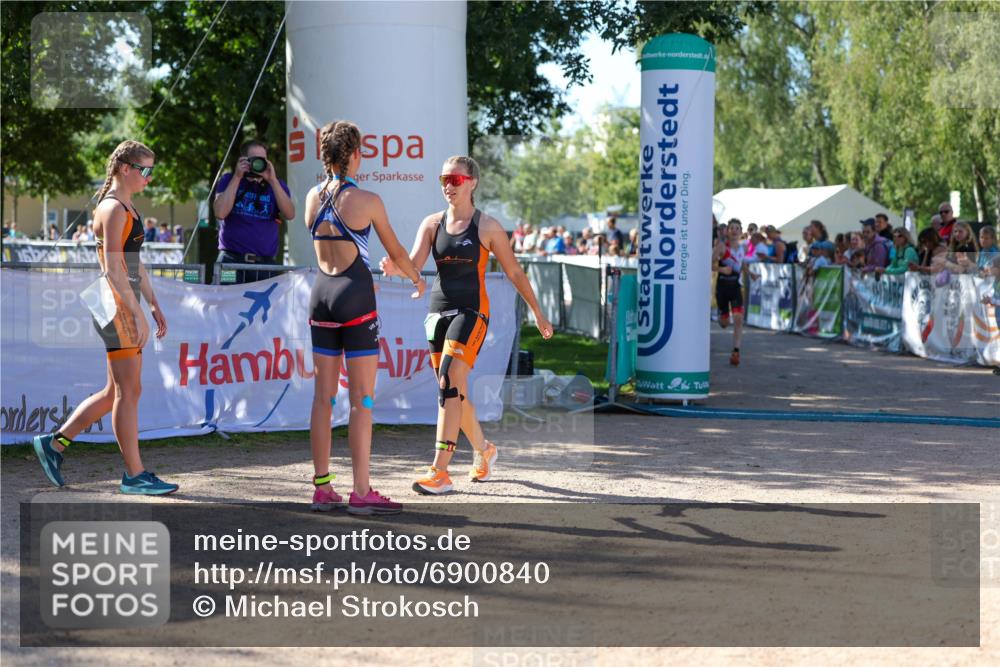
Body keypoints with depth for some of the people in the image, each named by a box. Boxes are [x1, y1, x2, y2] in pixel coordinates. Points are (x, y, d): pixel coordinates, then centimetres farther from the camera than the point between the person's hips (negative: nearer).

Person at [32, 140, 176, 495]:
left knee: (116, 392, 13)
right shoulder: (112, 209, -12)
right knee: (129, 392, -4)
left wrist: (154, 305, 20)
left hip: (127, 306, 10)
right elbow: (113, 269, -20)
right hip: (115, 305, -10)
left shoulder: (128, 208, 18)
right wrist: (138, 315, -22)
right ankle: (134, 474, 2)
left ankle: (55, 442, 19)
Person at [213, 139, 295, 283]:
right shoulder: (229, 180, 10)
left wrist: (272, 180, -11)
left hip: (266, 263, 1)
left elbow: (289, 214, -6)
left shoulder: (276, 184, 12)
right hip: (232, 260, -1)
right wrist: (237, 177, -6)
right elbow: (220, 213, -8)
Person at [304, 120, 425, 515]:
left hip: (321, 292, 6)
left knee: (323, 396, 9)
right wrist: (417, 279, 24)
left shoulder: (313, 197, 7)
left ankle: (322, 487, 11)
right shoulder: (367, 201, -8)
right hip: (355, 296, -6)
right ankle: (361, 492, -3)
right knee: (362, 398, -3)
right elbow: (396, 251, 4)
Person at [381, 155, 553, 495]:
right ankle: (484, 450, 37)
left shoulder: (487, 226, -2)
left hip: (471, 311, -5)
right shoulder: (432, 223, 8)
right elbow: (414, 264, -4)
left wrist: (538, 314, 10)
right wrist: (393, 266, -28)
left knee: (449, 383, -19)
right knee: (455, 391, 12)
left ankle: (439, 472, -22)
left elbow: (514, 272, 6)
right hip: (438, 310, 5)